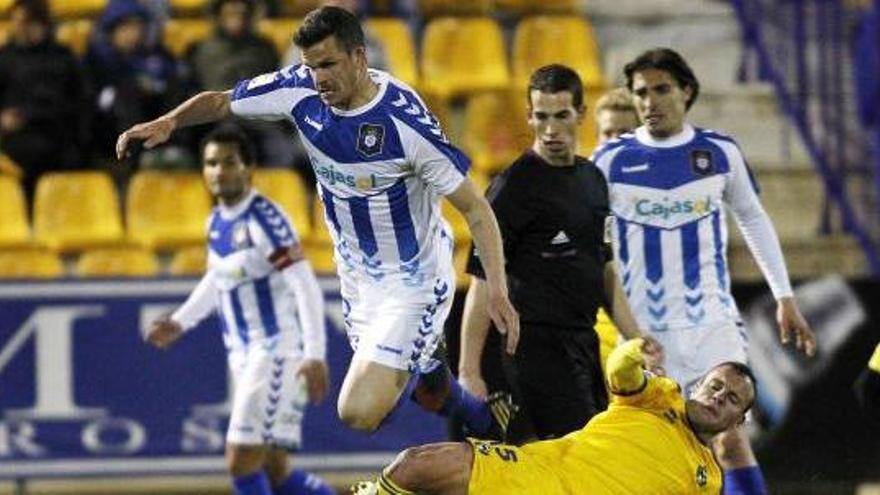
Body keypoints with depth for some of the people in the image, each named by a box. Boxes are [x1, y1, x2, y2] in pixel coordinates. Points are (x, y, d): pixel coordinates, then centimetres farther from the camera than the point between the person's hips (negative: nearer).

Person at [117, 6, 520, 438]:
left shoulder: (405, 122, -28)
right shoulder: (300, 91, -13)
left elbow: (475, 209, -21)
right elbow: (220, 102, 2)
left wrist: (497, 292, -28)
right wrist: (170, 122, -19)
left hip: (413, 280, -6)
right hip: (357, 274, 6)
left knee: (359, 411, -17)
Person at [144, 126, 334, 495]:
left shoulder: (264, 219, -15)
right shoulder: (217, 222, 11)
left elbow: (306, 286, -20)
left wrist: (315, 356, -28)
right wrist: (180, 323, 22)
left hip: (277, 352, -9)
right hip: (245, 355, 9)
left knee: (241, 462, -12)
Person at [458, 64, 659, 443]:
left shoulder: (592, 178, 14)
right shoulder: (515, 185, -11)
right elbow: (482, 281, -13)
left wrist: (635, 339, 19)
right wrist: (468, 372, -18)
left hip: (584, 341, 8)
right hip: (539, 343, -8)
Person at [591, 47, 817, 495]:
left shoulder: (720, 152, 3)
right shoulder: (610, 160, 0)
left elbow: (754, 221, 17)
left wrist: (785, 298, 16)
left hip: (712, 322, 0)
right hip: (641, 333, 0)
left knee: (731, 441, -9)